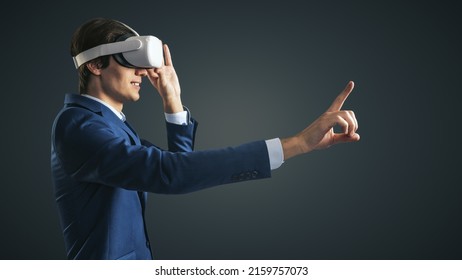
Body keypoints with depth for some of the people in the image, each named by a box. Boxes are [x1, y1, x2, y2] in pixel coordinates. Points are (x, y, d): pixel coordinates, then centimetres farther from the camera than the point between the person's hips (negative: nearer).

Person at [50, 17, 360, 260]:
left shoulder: (112, 122, 8)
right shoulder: (76, 124, -22)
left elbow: (177, 162, 10)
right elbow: (168, 171, -37)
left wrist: (172, 99, -3)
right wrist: (299, 142, -39)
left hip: (136, 257, 9)